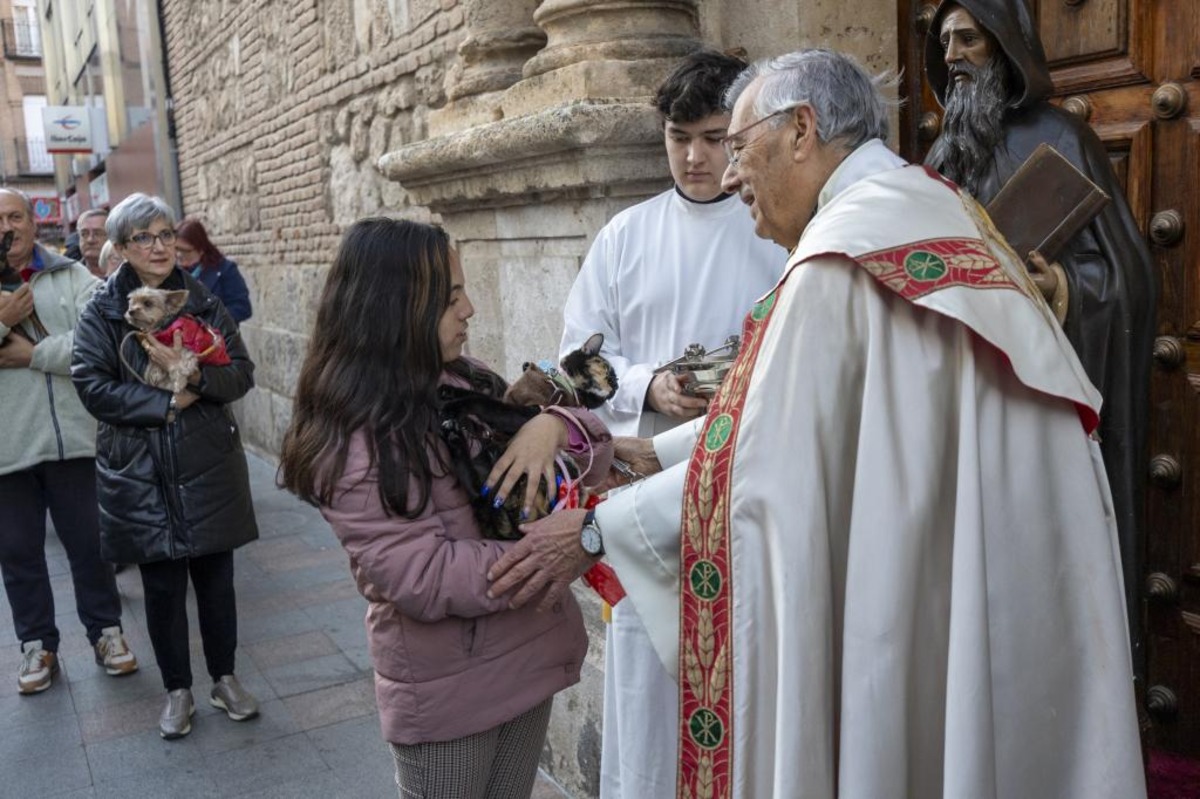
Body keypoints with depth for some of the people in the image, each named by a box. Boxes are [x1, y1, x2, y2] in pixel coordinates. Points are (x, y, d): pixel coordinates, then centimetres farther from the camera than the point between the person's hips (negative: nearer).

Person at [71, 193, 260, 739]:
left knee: (215, 578, 9)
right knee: (162, 587, 8)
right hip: (140, 473, -1)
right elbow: (92, 386, -9)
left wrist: (193, 374, -20)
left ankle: (224, 678, 28)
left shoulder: (204, 303, 4)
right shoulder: (101, 313, 0)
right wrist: (168, 404, -16)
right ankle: (177, 690, 26)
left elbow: (241, 375, -1)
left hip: (208, 467, 1)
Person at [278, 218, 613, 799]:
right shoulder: (354, 443, -19)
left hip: (527, 659, 7)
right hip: (445, 690, -6)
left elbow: (593, 456, 3)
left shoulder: (469, 389, 2)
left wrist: (553, 425, -18)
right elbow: (425, 580, -25)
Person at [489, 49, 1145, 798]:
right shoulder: (927, 210, 11)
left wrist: (597, 531, -8)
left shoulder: (849, 245, -19)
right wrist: (657, 451, 15)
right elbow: (789, 411, 15)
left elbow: (764, 460, -18)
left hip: (918, 606, -9)